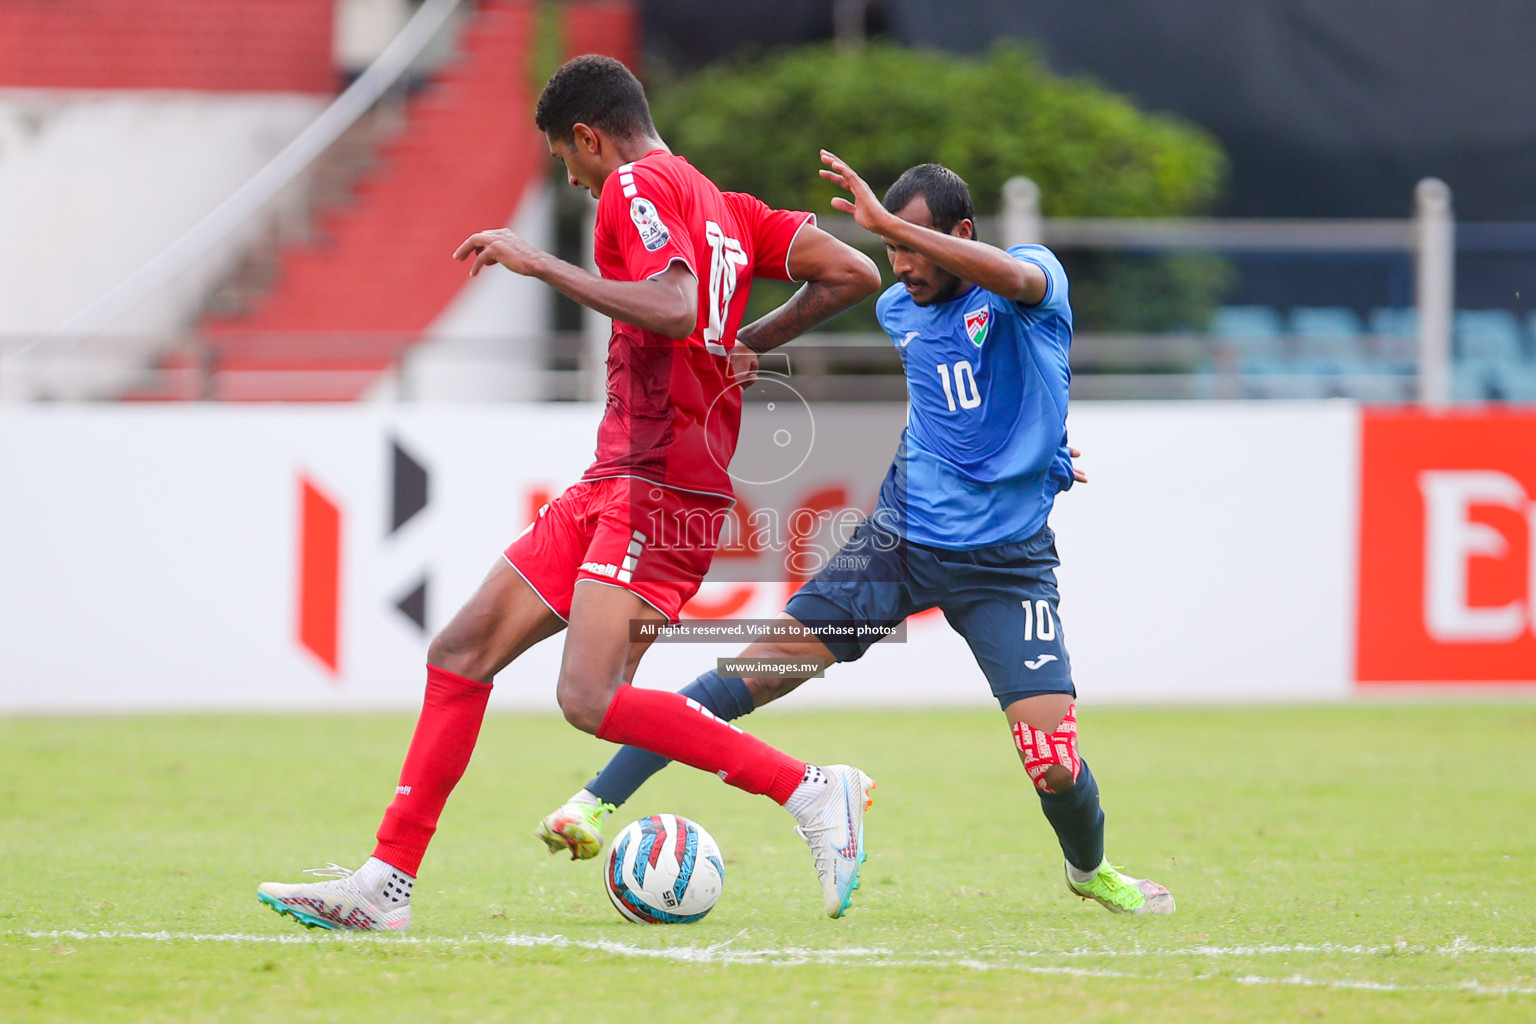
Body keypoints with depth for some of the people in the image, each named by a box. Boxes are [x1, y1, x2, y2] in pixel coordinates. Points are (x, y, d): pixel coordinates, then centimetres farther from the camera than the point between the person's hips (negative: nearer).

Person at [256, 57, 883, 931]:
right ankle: (387, 884, 8)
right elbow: (854, 274, 13)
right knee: (463, 651, 7)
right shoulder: (724, 208, 18)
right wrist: (752, 341, 21)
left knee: (592, 699, -22)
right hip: (617, 486, 10)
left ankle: (814, 792, -15)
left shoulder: (638, 186, -8)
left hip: (660, 488, -10)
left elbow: (673, 311, -25)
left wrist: (542, 264, -17)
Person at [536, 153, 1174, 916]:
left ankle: (1089, 868, 22)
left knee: (1054, 765, -12)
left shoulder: (1039, 278, -8)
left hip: (1007, 561, -4)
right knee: (766, 663, -13)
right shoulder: (897, 311, 10)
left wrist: (886, 222, -39)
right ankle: (599, 802, -11)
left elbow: (1013, 277, -35)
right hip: (902, 536, 4)